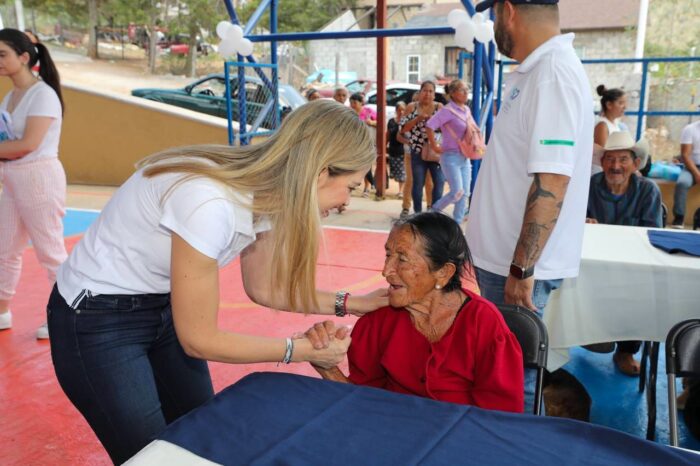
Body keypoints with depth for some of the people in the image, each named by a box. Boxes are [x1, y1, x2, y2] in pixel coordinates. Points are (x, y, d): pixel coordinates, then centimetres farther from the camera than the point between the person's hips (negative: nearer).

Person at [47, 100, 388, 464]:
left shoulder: (261, 191, -11)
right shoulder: (209, 203, -35)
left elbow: (263, 288, 5)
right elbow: (199, 340, -24)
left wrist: (349, 303, -1)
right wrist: (302, 349, -15)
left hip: (164, 309, 7)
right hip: (97, 320, -7)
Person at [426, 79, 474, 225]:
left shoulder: (467, 110, 10)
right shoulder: (448, 110, -13)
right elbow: (430, 125, -25)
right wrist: (435, 146, -20)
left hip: (465, 157, 7)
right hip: (451, 157, -7)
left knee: (465, 194, 5)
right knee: (457, 192, -12)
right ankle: (435, 210, 12)